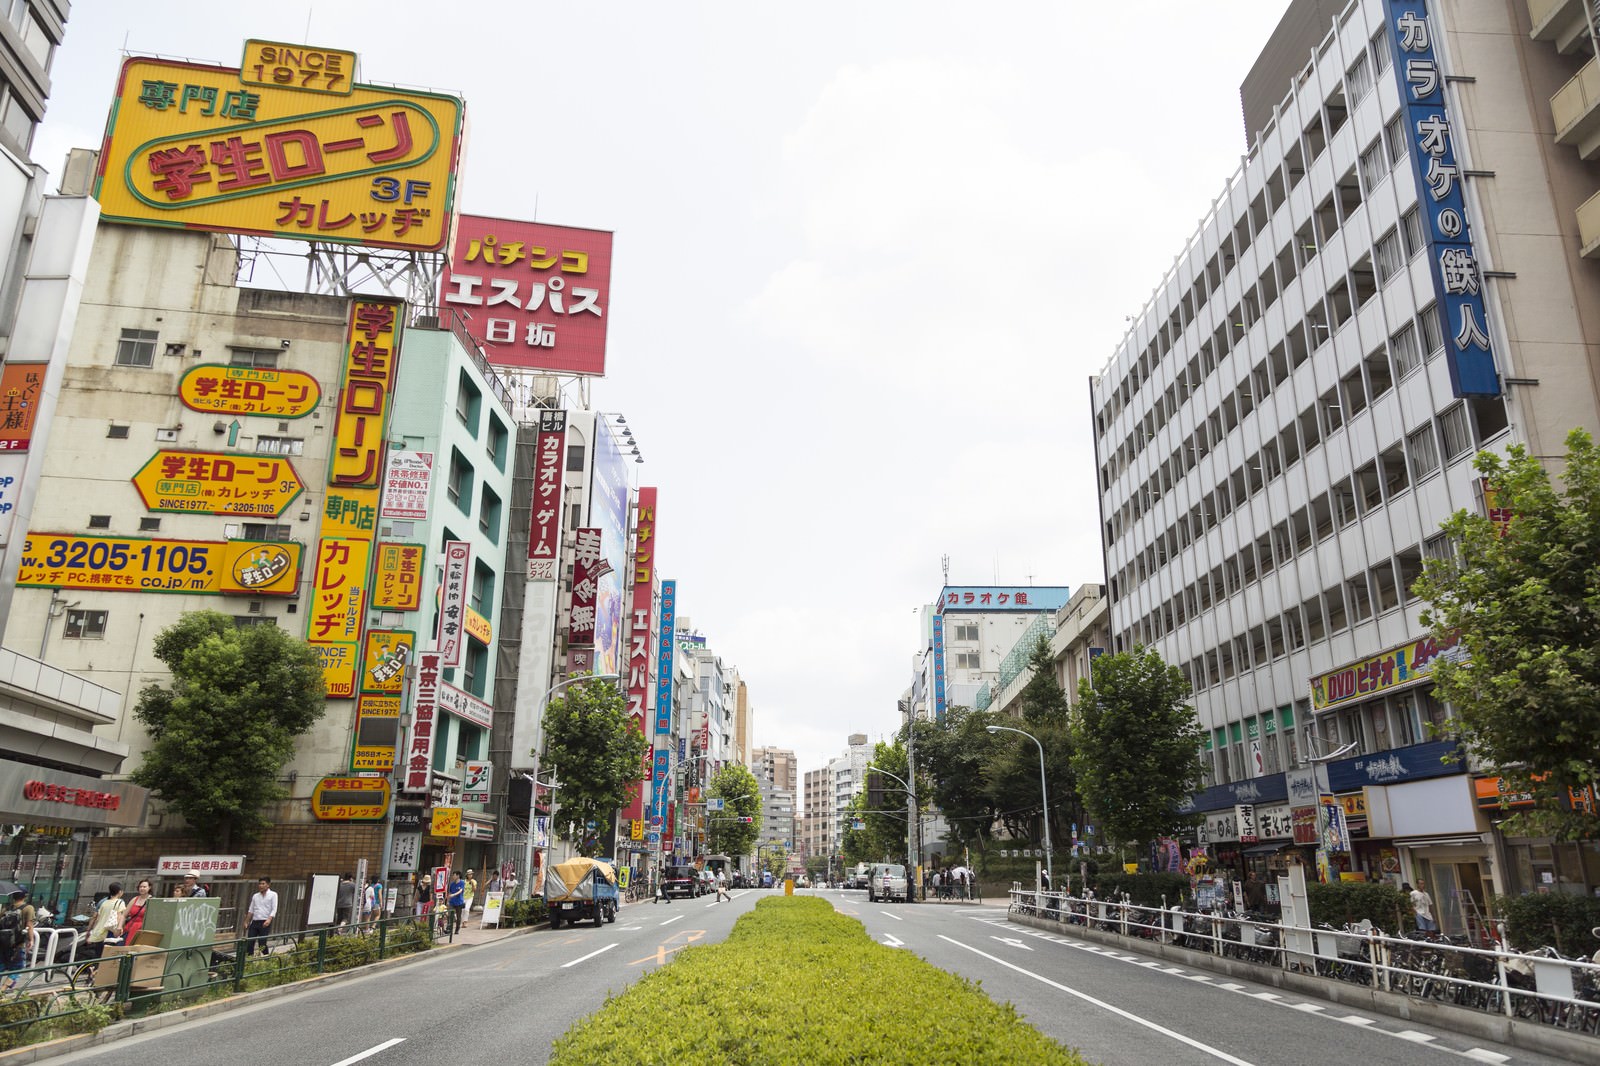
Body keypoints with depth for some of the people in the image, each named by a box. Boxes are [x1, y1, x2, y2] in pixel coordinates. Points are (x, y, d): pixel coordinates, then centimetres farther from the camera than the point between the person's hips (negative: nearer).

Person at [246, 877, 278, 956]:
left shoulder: (273, 895, 0)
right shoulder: (255, 896, 15)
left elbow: (274, 909, -8)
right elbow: (251, 910, 20)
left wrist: (269, 919, -22)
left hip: (265, 923, -5)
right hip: (254, 922, 5)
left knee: (262, 943, -7)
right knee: (249, 943, -2)